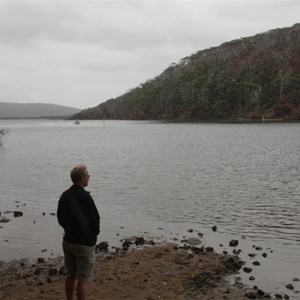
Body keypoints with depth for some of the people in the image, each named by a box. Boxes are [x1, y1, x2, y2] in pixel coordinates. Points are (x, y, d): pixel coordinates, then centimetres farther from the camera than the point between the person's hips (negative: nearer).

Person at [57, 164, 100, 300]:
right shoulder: (85, 197, -21)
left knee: (71, 275, 18)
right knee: (83, 279, 3)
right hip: (84, 243, -7)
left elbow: (60, 219, 10)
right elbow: (95, 219, -15)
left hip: (68, 241, 7)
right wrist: (93, 234, 4)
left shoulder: (65, 195, 2)